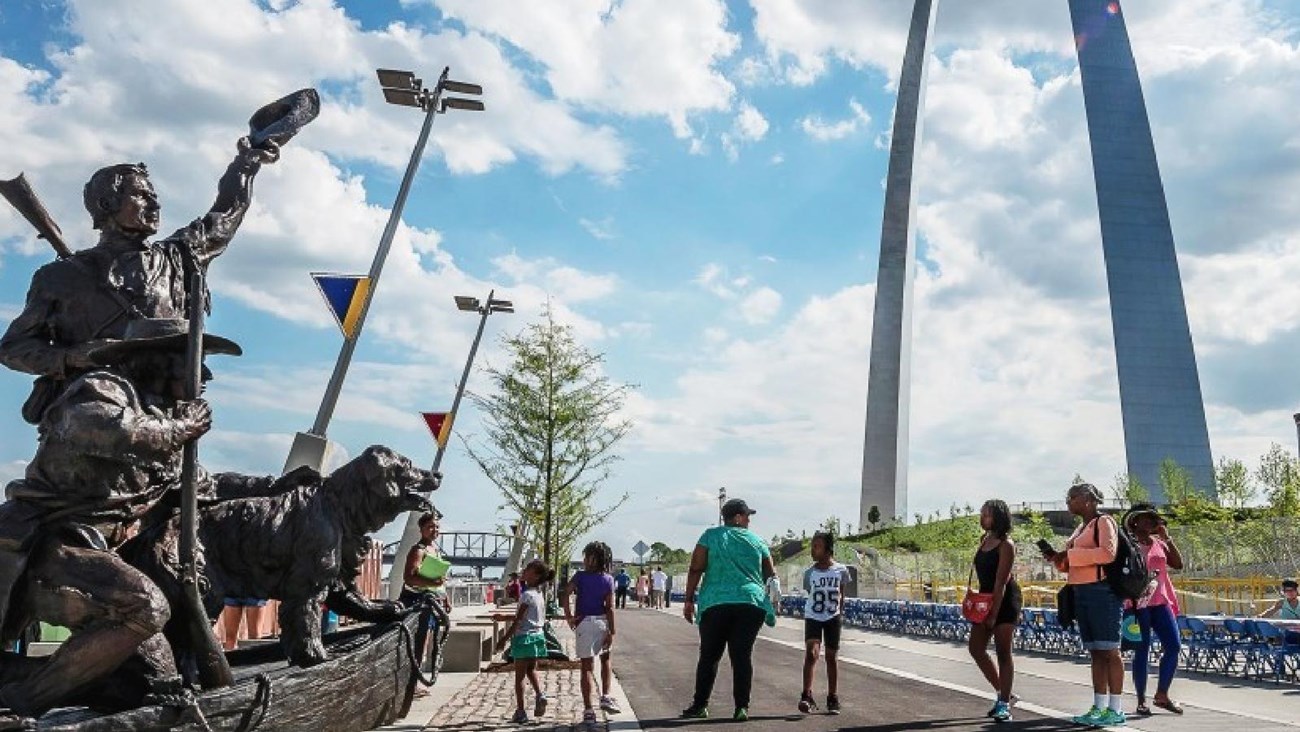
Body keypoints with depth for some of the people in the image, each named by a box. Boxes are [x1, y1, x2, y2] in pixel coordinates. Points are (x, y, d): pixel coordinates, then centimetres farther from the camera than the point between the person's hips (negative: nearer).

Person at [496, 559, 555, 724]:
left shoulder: (527, 595, -17)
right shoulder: (540, 594, 7)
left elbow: (518, 620, -18)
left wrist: (504, 639, -13)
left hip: (524, 637, -7)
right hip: (538, 636, 8)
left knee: (519, 675, 2)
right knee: (531, 670, 22)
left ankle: (520, 712, 4)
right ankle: (539, 694, 0)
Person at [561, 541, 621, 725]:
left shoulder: (580, 576, -3)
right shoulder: (608, 579, 0)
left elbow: (564, 594, -16)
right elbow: (610, 608, -4)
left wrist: (568, 616, -7)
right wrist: (611, 632, -2)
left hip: (584, 622, -1)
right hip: (602, 622, 1)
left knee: (587, 666, 4)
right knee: (605, 658, 25)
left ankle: (588, 710, 5)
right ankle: (605, 697, 15)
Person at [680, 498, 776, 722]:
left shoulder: (710, 536, 6)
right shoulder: (757, 540, 10)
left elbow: (696, 570, -1)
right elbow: (770, 574, 14)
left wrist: (689, 600, 2)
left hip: (715, 604, -1)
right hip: (751, 604, 1)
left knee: (709, 655, 8)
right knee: (742, 655, 4)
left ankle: (700, 705, 11)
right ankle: (742, 707, 4)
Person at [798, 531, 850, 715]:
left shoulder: (841, 570, -7)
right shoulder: (809, 573, -7)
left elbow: (841, 593, 7)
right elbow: (810, 593, 5)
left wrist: (840, 613, 11)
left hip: (833, 618, 1)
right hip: (813, 617, 0)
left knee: (832, 657, 7)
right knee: (811, 653, -16)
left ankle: (833, 699, 18)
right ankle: (807, 697, -18)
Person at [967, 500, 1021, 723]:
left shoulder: (1006, 545, -15)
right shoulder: (984, 541, 9)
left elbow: (1001, 582, -18)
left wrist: (993, 614, -18)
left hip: (1005, 600, -8)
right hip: (985, 598, 8)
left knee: (1003, 653, -2)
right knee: (976, 648, 7)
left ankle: (1004, 704, 6)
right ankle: (1002, 693, 21)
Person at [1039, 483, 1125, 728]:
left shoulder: (1104, 521, -4)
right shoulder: (1080, 528, 21)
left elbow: (1108, 553, -19)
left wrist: (1069, 554, -17)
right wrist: (1057, 558, 7)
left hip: (1102, 591, -8)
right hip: (1081, 593, 9)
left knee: (1109, 650, -5)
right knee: (1095, 652, 8)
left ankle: (1116, 710, -1)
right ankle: (1099, 707, 11)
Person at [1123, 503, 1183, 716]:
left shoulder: (1159, 543, 16)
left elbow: (1178, 564, 5)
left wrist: (1167, 539, 0)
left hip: (1160, 602, 6)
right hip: (1138, 604, -6)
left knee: (1174, 645, 1)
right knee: (1142, 650, -2)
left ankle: (1162, 695, 17)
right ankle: (1141, 701, 9)